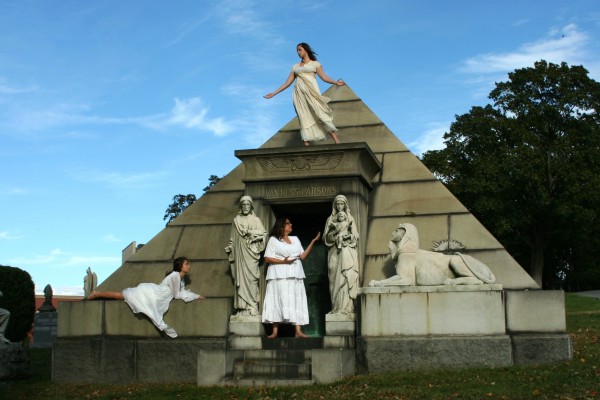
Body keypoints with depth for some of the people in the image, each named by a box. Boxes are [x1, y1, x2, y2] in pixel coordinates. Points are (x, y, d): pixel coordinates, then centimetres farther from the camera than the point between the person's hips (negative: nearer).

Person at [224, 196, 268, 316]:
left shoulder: (255, 220, 9)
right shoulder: (236, 220, 16)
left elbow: (263, 233, -2)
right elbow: (233, 238, 15)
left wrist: (249, 232, -10)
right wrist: (229, 247, 1)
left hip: (250, 253, -3)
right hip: (239, 254, 3)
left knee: (251, 278, -10)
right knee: (240, 278, -2)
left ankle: (252, 307, -10)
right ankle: (242, 308, -2)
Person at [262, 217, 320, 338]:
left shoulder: (295, 239, 18)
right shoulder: (273, 239, 3)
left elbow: (303, 256, 10)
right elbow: (267, 258, -3)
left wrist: (313, 242, 3)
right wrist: (283, 261, -16)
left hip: (295, 275, 5)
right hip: (279, 275, -4)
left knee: (296, 301, -3)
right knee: (279, 301, -9)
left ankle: (298, 331, -8)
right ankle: (275, 331, -6)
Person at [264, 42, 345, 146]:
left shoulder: (315, 64, 13)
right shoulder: (295, 66, 22)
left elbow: (324, 77, 1)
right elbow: (287, 83, 21)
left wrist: (336, 82, -17)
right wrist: (274, 93, 16)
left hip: (311, 92, -4)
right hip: (299, 94, 4)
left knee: (321, 115, -15)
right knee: (304, 119, -5)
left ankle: (337, 142, -20)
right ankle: (307, 146, -11)